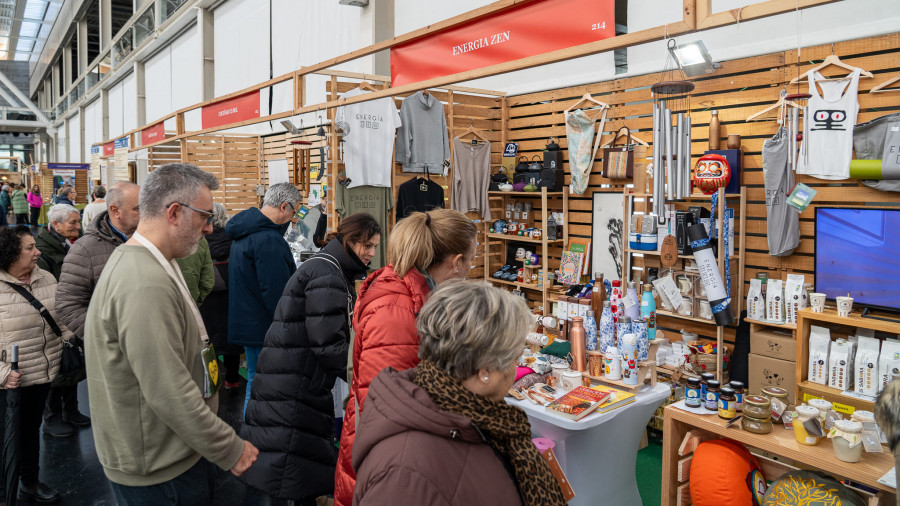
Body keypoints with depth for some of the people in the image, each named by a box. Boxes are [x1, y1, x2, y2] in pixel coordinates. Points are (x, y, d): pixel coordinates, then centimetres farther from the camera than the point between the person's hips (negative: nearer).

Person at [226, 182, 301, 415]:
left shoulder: (244, 233, 13)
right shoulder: (268, 240, -22)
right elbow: (277, 293, -23)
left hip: (246, 323, 11)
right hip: (264, 327, -11)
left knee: (255, 380, 20)